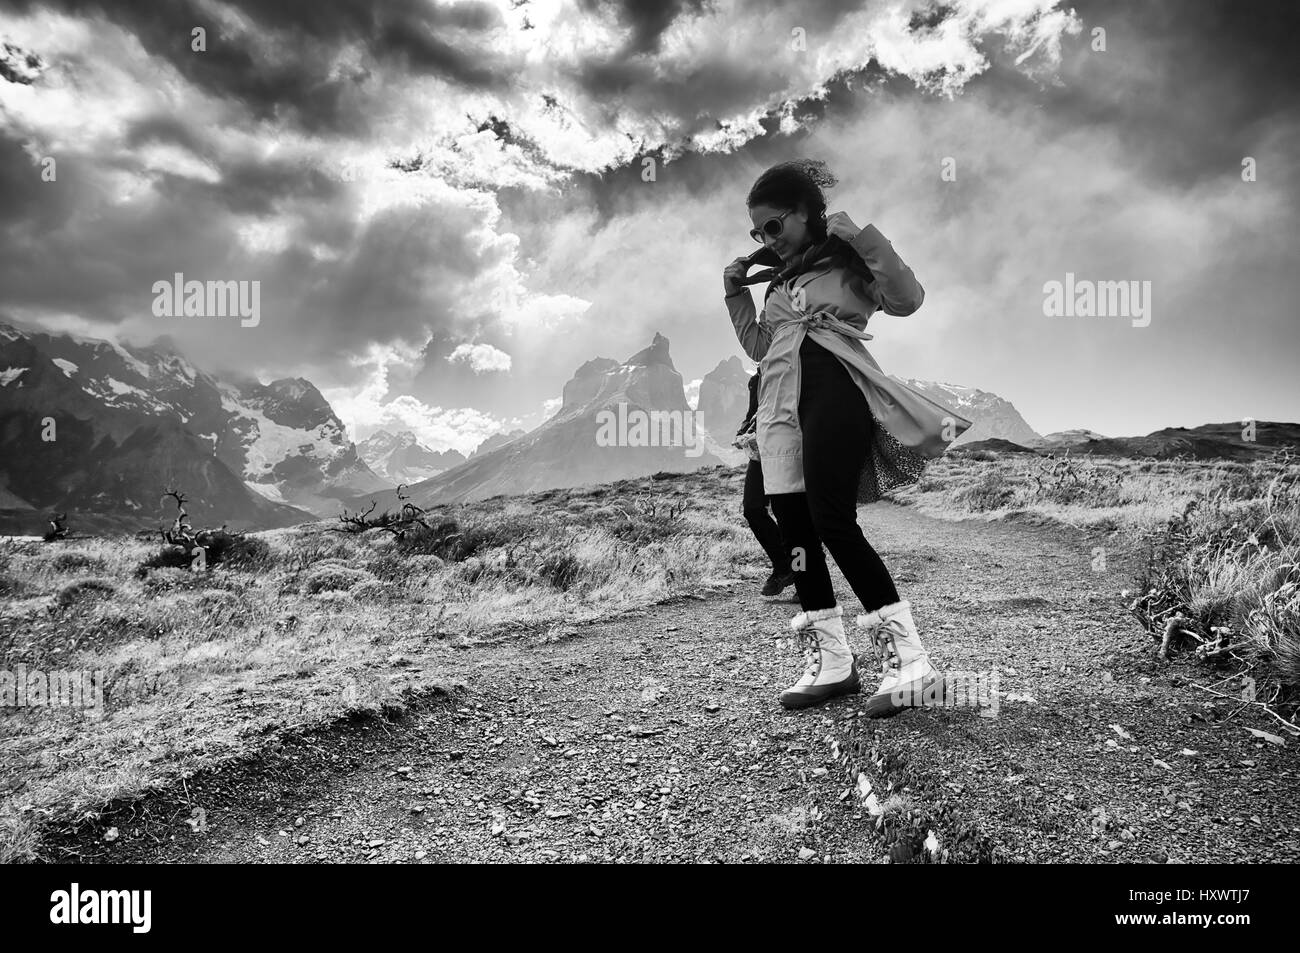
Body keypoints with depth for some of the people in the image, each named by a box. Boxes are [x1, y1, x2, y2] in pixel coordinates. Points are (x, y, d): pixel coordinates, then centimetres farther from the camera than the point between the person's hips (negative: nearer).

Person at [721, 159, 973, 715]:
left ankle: (907, 663, -11)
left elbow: (908, 299, -10)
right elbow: (759, 347, 27)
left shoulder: (847, 260, 5)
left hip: (835, 391, -7)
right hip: (783, 402, 7)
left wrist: (863, 237, -13)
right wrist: (737, 296, 17)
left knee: (833, 523, -17)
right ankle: (830, 663, 9)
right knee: (793, 524, 1)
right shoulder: (778, 277, 24)